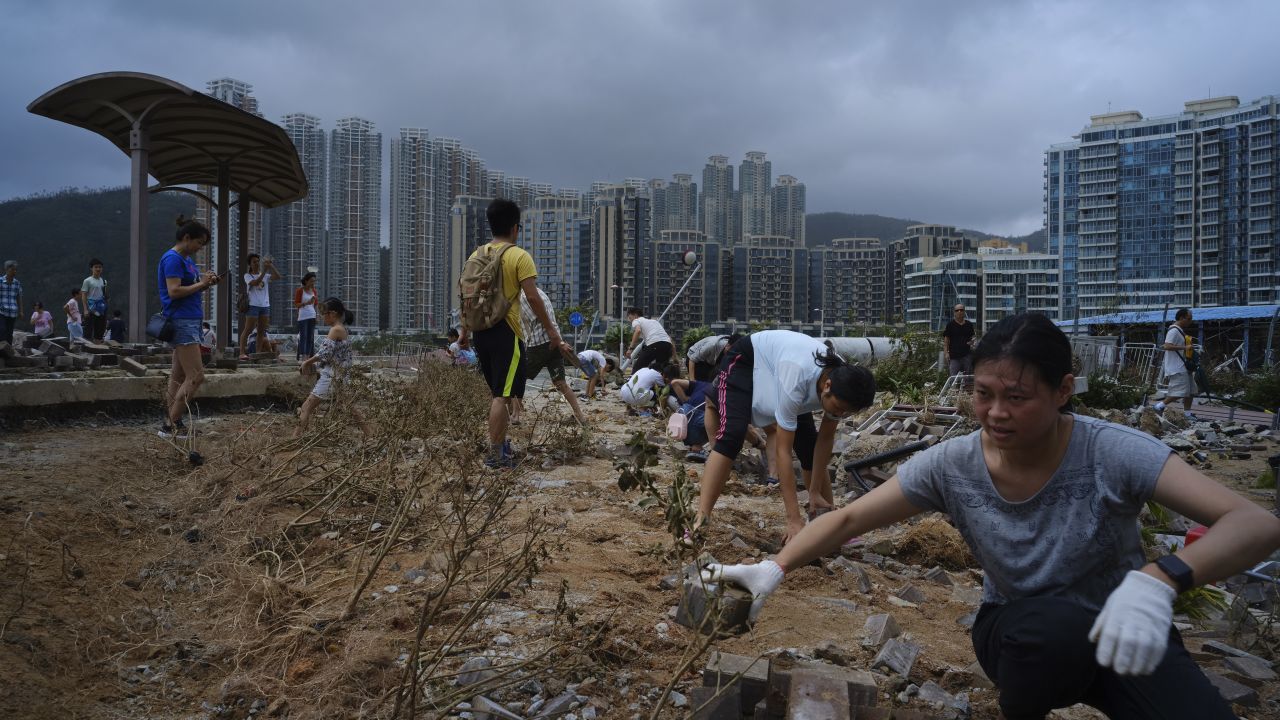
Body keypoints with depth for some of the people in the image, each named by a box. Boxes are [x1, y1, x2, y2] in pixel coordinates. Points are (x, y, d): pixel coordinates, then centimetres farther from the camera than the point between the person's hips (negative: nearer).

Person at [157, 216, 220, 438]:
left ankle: (170, 423, 17)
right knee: (196, 376, -12)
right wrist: (201, 284, -12)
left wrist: (205, 282, 4)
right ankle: (171, 424, -6)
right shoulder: (172, 259, -12)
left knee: (179, 375, 12)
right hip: (181, 321, -10)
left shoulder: (187, 259, 17)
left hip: (190, 321, 10)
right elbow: (174, 291, -20)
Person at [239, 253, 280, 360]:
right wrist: (264, 271, -21)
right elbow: (255, 282, -18)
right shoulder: (247, 275, 1)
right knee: (248, 330, -6)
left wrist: (271, 267, -12)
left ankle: (258, 353, 13)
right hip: (253, 305, -5)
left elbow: (278, 277, -2)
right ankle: (242, 352, -6)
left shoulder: (265, 275, 12)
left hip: (265, 305, 5)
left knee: (262, 331, 7)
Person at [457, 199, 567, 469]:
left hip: (481, 331, 7)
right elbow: (533, 297, -14)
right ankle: (495, 454, -3)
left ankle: (499, 444, 30)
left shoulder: (476, 255, 10)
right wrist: (551, 331, -8)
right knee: (502, 395, -4)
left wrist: (464, 332, 19)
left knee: (497, 392, 20)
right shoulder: (519, 256, -9)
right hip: (506, 332, -7)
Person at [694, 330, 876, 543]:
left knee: (808, 444, -2)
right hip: (746, 360, -6)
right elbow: (783, 451, -39)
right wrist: (794, 519, -39)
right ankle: (701, 520, -27)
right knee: (732, 436, -26)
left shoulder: (843, 385, -25)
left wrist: (815, 492, -9)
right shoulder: (797, 381, -44)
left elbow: (825, 439, -10)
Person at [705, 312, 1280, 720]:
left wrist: (1160, 578, -48)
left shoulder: (1110, 453, -24)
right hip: (1023, 637, 2)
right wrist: (775, 568, -28)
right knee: (1058, 621, -34)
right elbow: (848, 519, -13)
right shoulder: (952, 466, -17)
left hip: (1132, 638, -1)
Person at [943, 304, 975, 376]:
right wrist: (946, 352, -8)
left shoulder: (969, 324, 11)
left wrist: (971, 342, -3)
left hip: (966, 354, 3)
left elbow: (972, 337, 21)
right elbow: (946, 339, 0)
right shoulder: (950, 324, 1)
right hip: (954, 355, -3)